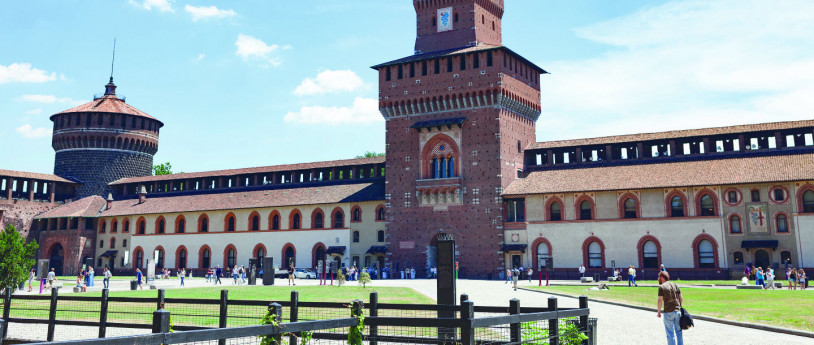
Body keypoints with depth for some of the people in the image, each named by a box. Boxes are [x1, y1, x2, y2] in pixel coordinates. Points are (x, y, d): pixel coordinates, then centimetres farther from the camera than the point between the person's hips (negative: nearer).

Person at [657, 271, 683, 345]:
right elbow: (681, 298, 9)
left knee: (670, 333, 3)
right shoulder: (675, 285, 9)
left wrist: (658, 312, -3)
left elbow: (660, 300, -12)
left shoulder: (661, 287, -8)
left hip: (668, 312, -5)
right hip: (677, 311, 5)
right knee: (678, 331, 16)